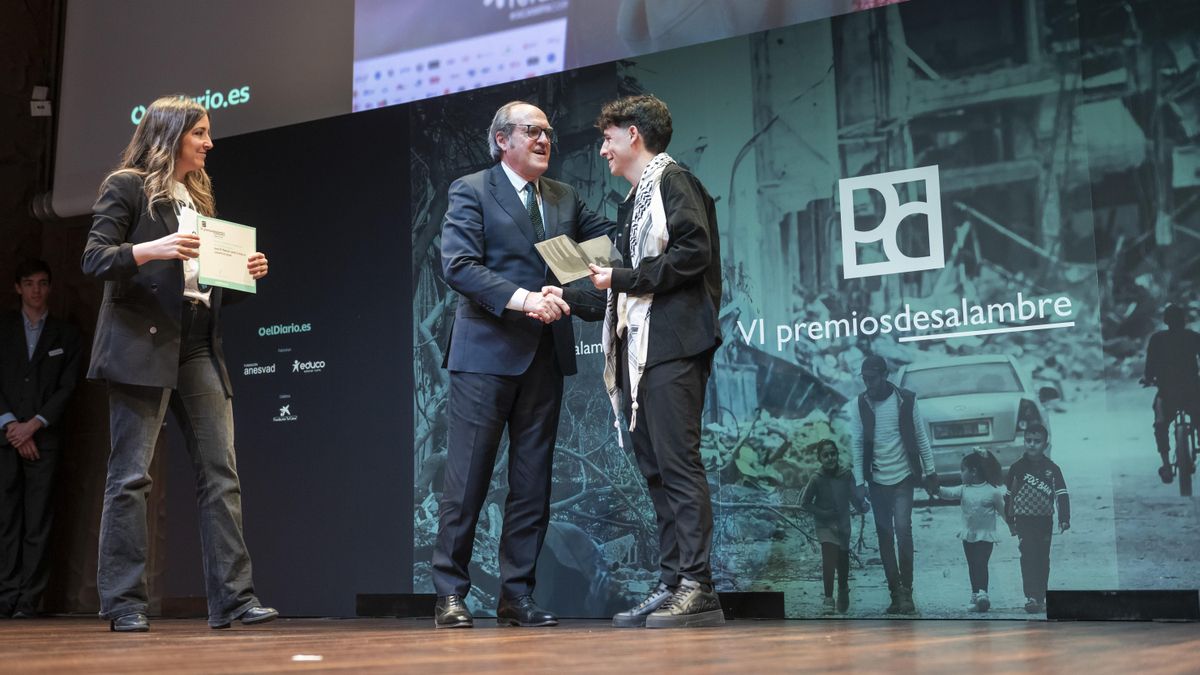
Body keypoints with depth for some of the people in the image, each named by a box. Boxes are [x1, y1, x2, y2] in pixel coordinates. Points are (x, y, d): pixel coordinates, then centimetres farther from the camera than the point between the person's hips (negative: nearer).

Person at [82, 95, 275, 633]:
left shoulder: (198, 198, 22)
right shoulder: (126, 187, 2)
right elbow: (93, 259, -8)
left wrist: (245, 273, 4)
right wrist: (151, 250, -22)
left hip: (198, 346, 7)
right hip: (143, 342, -7)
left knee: (221, 471, -2)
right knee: (131, 474, -4)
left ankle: (232, 596, -1)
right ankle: (123, 602, 3)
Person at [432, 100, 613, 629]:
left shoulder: (565, 198, 17)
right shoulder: (470, 191, -1)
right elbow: (458, 266, -13)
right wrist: (522, 298, -23)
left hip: (545, 356, 6)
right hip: (487, 352, -5)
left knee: (533, 482, 7)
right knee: (466, 479, -3)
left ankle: (517, 594, 15)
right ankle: (450, 594, 6)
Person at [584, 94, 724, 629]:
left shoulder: (673, 181, -2)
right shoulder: (634, 199, 24)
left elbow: (693, 252, -15)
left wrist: (621, 278, -13)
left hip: (672, 346, -9)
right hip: (639, 348, 9)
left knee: (678, 463, -11)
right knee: (656, 468, 7)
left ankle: (698, 588, -9)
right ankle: (672, 585, 10)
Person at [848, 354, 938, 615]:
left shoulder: (906, 399, -4)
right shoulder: (859, 404, -1)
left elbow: (921, 436, 2)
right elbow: (856, 443, 0)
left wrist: (930, 471, 3)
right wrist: (859, 481, -4)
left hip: (904, 477, -2)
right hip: (877, 481, 2)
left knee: (902, 529, -15)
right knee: (885, 537, 5)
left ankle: (906, 590, -7)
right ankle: (896, 593, 12)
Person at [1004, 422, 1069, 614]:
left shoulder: (1052, 469, -3)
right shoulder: (1017, 467, -2)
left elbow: (1062, 495, -7)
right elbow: (1008, 495, 4)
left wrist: (1064, 519, -18)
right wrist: (1010, 521, 5)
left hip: (1045, 521, 2)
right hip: (1024, 520, -1)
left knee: (1043, 559, 10)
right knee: (1028, 557, -11)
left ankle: (1041, 597, 20)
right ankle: (1031, 598, -14)